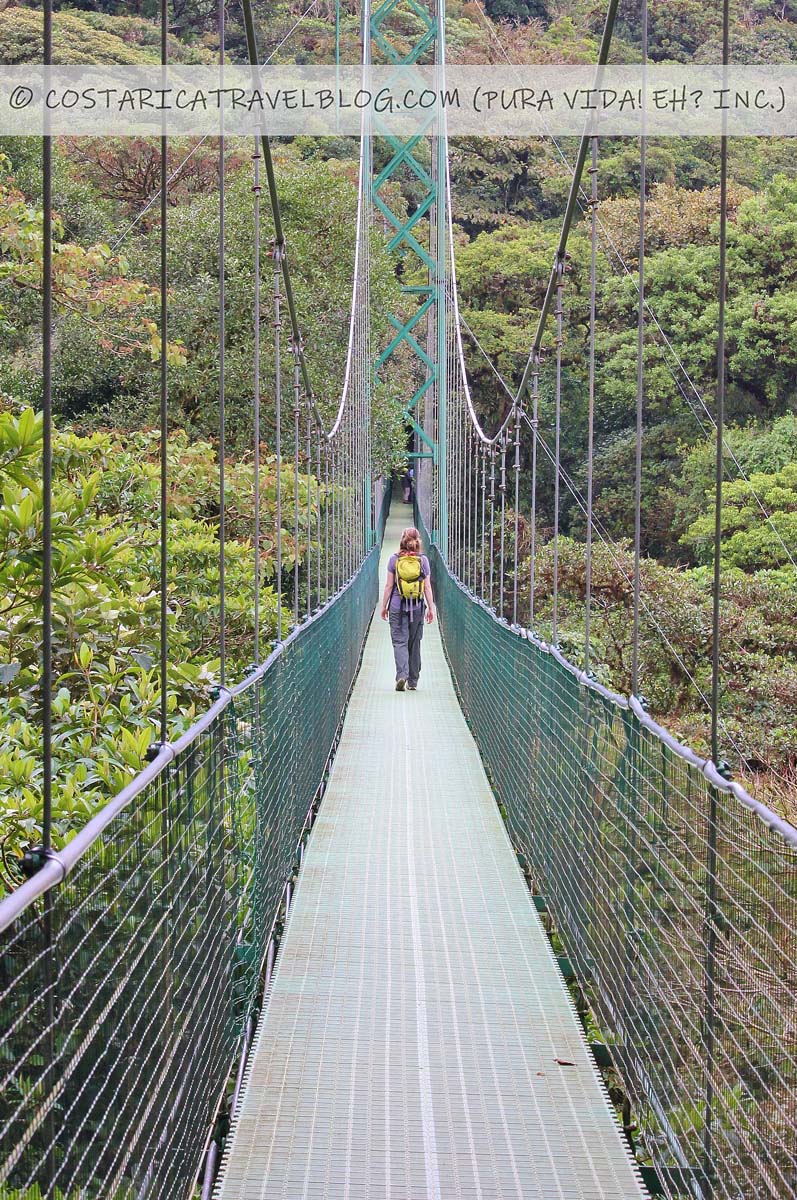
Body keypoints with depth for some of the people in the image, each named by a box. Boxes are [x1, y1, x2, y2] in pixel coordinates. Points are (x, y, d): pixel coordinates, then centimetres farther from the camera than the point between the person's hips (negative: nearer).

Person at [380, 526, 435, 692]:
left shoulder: (394, 559, -3)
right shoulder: (423, 560, -1)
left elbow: (389, 585, -2)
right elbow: (427, 587, 0)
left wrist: (384, 605, 7)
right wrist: (431, 608, 7)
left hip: (397, 606, -1)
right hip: (417, 607, 1)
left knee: (399, 641, -1)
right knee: (414, 644, 11)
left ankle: (401, 675, -22)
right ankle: (413, 681, 17)